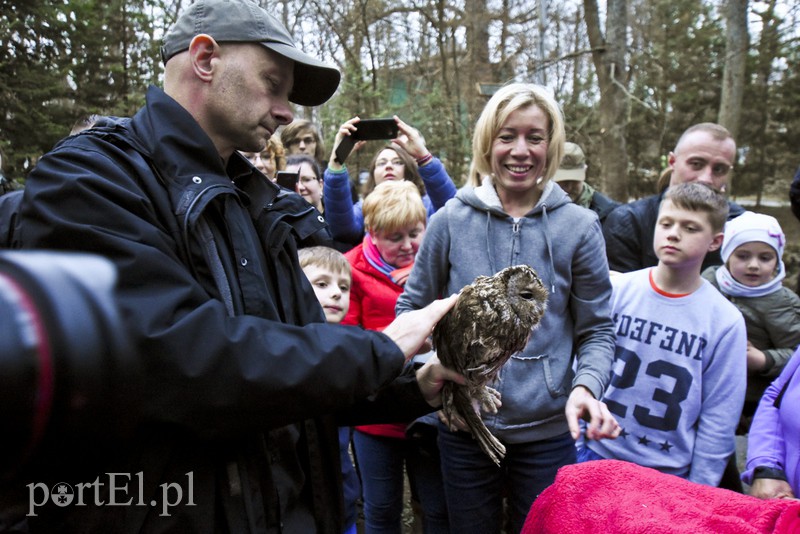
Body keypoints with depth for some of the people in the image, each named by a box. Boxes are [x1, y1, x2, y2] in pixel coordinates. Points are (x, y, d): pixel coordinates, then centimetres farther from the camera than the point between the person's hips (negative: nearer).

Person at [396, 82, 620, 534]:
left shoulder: (579, 227, -6)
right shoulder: (451, 220, -6)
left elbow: (597, 330, 0)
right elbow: (413, 307, 4)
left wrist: (586, 385, -18)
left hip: (548, 432, 0)